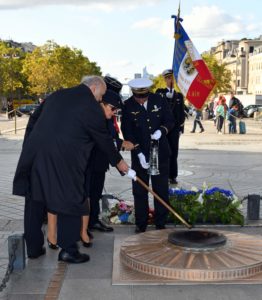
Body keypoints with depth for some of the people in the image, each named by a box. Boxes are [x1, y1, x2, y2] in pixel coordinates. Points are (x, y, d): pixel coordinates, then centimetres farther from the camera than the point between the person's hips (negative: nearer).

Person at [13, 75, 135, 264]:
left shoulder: (57, 95, 16)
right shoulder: (92, 107, -3)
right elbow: (104, 139, 4)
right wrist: (118, 161, 17)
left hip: (35, 154, 7)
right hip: (63, 161, -6)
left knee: (35, 202, 15)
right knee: (70, 202, 8)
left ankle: (33, 247, 26)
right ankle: (68, 250, 14)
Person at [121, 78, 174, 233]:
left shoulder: (159, 100, -3)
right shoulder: (128, 106, -7)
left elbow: (170, 120, 4)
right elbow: (127, 132, -9)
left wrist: (161, 130, -18)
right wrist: (139, 154, -17)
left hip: (160, 152, 1)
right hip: (140, 154, -1)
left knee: (162, 189, 7)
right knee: (140, 191, 4)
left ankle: (161, 223, 19)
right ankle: (141, 224, 16)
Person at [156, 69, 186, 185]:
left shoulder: (179, 95, 10)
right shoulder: (159, 92, 5)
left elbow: (182, 113, 10)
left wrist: (181, 128, 3)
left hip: (175, 128, 2)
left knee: (173, 152, 3)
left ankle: (172, 176, 10)